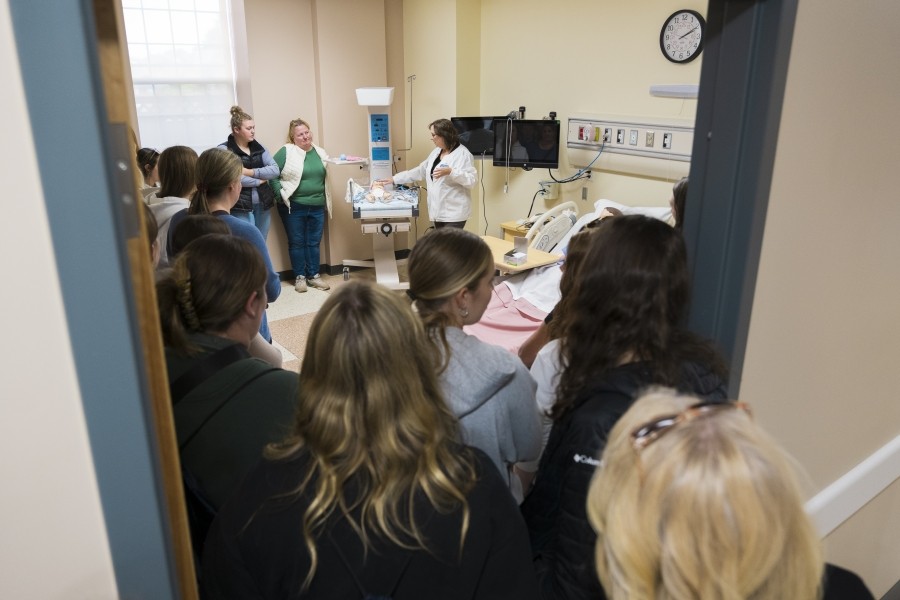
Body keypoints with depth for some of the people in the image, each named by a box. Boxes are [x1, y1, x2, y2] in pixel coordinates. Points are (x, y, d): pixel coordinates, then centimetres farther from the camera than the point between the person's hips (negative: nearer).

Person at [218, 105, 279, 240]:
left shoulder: (258, 147, 11)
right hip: (241, 207, -5)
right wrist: (260, 180, -8)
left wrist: (250, 172, -12)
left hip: (263, 204, 5)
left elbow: (275, 170, 0)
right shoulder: (224, 149, -5)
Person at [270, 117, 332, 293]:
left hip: (317, 207, 4)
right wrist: (281, 194, -14)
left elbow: (324, 176, 20)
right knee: (297, 243, 5)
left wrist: (325, 200, 13)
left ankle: (314, 276, 20)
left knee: (314, 243, 10)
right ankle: (299, 277, 16)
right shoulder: (286, 152, -7)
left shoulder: (320, 153, 9)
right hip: (294, 207, -4)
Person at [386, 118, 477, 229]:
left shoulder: (463, 154, -11)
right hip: (439, 211, 8)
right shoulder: (436, 152, 14)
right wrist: (394, 179, 19)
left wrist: (450, 172, -29)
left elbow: (472, 179, -18)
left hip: (454, 212, -8)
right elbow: (420, 171, 21)